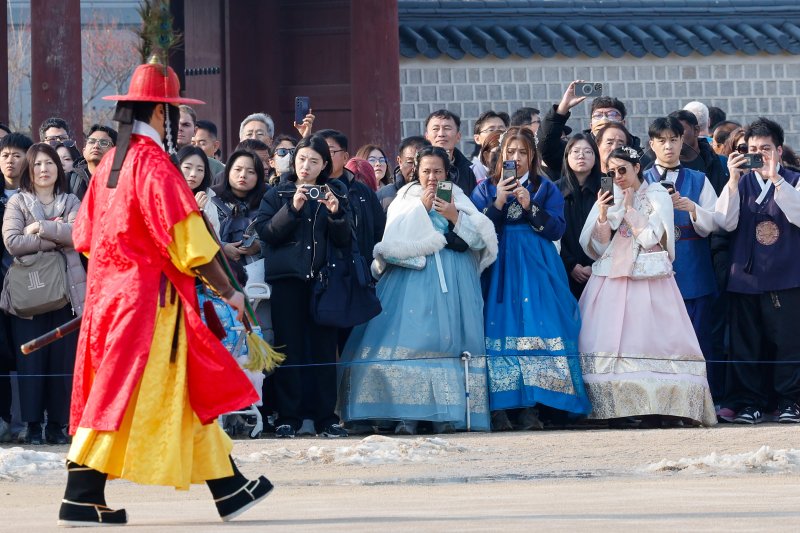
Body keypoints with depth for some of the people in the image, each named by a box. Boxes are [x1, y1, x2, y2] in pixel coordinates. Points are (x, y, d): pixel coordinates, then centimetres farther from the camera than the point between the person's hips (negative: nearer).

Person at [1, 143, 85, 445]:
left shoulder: (71, 203, 12)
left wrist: (40, 229, -12)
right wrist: (56, 236, -9)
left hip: (65, 291, 1)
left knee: (63, 360, -1)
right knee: (30, 360, -4)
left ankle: (57, 424, 4)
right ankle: (32, 423, 0)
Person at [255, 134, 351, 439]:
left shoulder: (335, 193, 12)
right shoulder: (277, 194, 9)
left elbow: (344, 240, 7)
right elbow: (266, 232, -4)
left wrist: (336, 213, -11)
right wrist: (293, 208, -16)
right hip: (288, 278, -1)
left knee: (324, 348, -1)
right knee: (289, 349, -4)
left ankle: (325, 417, 3)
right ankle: (288, 417, -1)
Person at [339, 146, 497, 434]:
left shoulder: (459, 201, 15)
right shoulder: (405, 201, 14)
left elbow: (481, 241, 4)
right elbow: (393, 241, -2)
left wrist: (454, 217, -8)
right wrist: (421, 209, -4)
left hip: (453, 282, 1)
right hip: (412, 279, -1)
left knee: (449, 342, -8)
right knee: (410, 340, -14)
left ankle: (446, 414, -7)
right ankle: (407, 414, -17)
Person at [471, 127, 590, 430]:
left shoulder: (546, 189, 13)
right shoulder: (486, 190, 13)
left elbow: (557, 229, 1)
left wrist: (530, 206, -11)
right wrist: (498, 202, -10)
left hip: (535, 269, 0)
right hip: (499, 268, 0)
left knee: (535, 331, -12)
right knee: (500, 330, -10)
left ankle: (531, 408, -14)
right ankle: (499, 408, -12)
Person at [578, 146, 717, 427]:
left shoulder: (657, 196, 5)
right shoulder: (608, 199, 14)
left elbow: (651, 238, -7)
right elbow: (598, 247, 7)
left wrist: (630, 208, -6)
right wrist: (602, 216, -8)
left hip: (648, 282, -3)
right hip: (611, 282, 3)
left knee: (650, 342, -12)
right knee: (608, 344, -9)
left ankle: (654, 408, -13)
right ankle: (614, 409, -11)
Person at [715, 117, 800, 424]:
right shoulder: (741, 183, 11)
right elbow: (727, 223, -2)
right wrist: (733, 181, -13)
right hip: (746, 276, 2)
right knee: (747, 342, 2)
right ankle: (750, 402, 7)